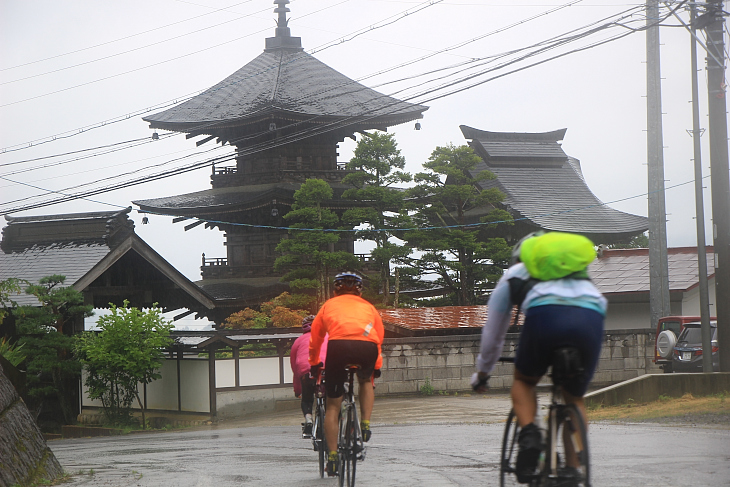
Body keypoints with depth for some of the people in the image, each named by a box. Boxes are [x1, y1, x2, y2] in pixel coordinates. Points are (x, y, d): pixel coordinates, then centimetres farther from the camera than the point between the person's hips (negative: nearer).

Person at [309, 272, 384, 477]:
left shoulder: (329, 305, 31)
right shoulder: (369, 307, 32)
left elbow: (315, 339, 37)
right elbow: (379, 338, 36)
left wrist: (314, 364, 52)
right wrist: (376, 367, 50)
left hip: (338, 345, -1)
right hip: (367, 346, 1)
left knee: (333, 406, 10)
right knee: (366, 381, 35)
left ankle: (332, 457, 5)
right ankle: (365, 424, 16)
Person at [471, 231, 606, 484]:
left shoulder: (513, 275, 34)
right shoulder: (581, 274, 42)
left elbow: (492, 335, 40)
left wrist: (482, 373, 55)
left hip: (545, 315, -2)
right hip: (592, 318, 2)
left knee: (523, 381, 24)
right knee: (575, 398, 21)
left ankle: (528, 433, -4)